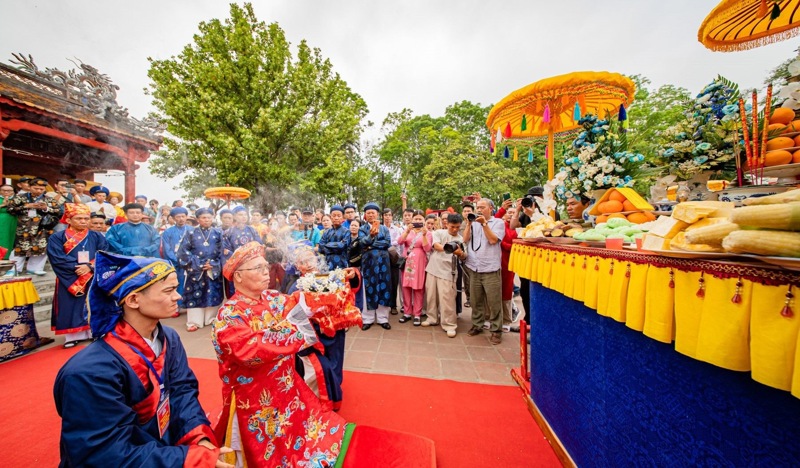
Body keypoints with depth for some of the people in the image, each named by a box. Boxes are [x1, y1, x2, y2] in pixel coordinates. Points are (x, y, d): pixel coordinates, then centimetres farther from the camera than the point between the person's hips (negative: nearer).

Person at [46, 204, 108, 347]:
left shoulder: (97, 237, 6)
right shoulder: (57, 238, 2)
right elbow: (57, 258, -8)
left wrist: (89, 266, -16)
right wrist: (76, 268, -16)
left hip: (94, 278, 1)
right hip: (69, 280, -1)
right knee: (70, 306, 3)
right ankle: (72, 335, 13)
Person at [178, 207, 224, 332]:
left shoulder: (217, 233, 6)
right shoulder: (191, 233, 3)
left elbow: (222, 251, 3)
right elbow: (183, 252, -3)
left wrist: (213, 264, -9)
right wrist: (199, 265, -11)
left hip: (214, 270, 1)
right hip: (195, 270, -1)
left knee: (213, 294, 6)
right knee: (195, 295, 2)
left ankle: (212, 318, 19)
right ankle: (194, 321, 11)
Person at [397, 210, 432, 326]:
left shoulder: (427, 233, 2)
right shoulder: (407, 231, 9)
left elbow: (427, 249, -12)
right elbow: (399, 241, -8)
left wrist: (424, 235, -24)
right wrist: (407, 231, -23)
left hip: (419, 263, -2)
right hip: (407, 262, 3)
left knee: (418, 288, 1)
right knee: (406, 287, 5)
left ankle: (417, 314, 11)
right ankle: (407, 312, 18)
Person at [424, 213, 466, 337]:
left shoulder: (461, 239, 4)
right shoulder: (439, 232, 1)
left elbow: (463, 258, 0)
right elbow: (436, 246, -15)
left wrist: (461, 253, -24)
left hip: (448, 272, -1)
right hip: (433, 269, 1)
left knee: (447, 299, -5)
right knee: (431, 295, 11)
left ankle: (449, 325, 7)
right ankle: (432, 318, 29)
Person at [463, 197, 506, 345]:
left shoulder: (498, 222, 2)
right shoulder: (474, 223, 12)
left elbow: (493, 240, -11)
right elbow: (465, 239, 2)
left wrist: (484, 223, -12)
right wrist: (468, 223, -6)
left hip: (490, 269, -3)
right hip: (473, 268, 4)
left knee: (494, 302, 2)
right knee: (476, 300, 12)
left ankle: (496, 330, 15)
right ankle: (477, 325, 27)